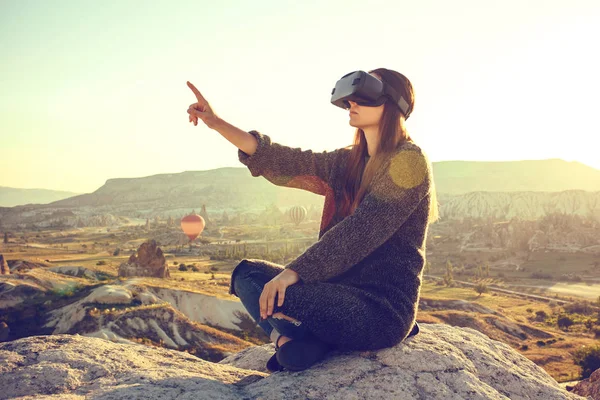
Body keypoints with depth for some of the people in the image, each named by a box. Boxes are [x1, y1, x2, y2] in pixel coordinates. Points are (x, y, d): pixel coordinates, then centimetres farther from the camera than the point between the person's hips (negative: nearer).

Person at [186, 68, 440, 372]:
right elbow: (284, 161, 2)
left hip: (383, 310, -9)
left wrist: (294, 271, -26)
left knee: (272, 294, -28)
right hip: (344, 290, 9)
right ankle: (290, 339, -9)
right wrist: (217, 124, -5)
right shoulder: (347, 162, 13)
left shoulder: (409, 161, -11)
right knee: (249, 273, 9)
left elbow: (359, 232, -21)